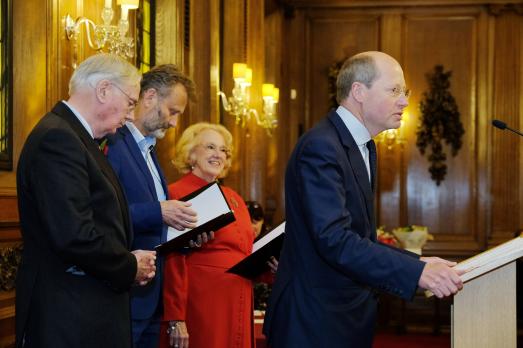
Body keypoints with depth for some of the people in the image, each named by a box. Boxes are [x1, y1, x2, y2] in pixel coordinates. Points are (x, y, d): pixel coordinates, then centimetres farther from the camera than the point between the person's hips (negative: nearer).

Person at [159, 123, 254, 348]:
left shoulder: (234, 198, 15)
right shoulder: (177, 194, -8)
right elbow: (173, 261, -13)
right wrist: (175, 320, -17)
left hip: (237, 306, 7)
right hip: (200, 304, -7)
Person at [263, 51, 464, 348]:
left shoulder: (364, 148, 13)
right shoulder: (320, 147, -18)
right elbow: (334, 240, -27)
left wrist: (418, 263, 3)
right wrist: (415, 272, -30)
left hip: (350, 318, 9)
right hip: (315, 323, -9)